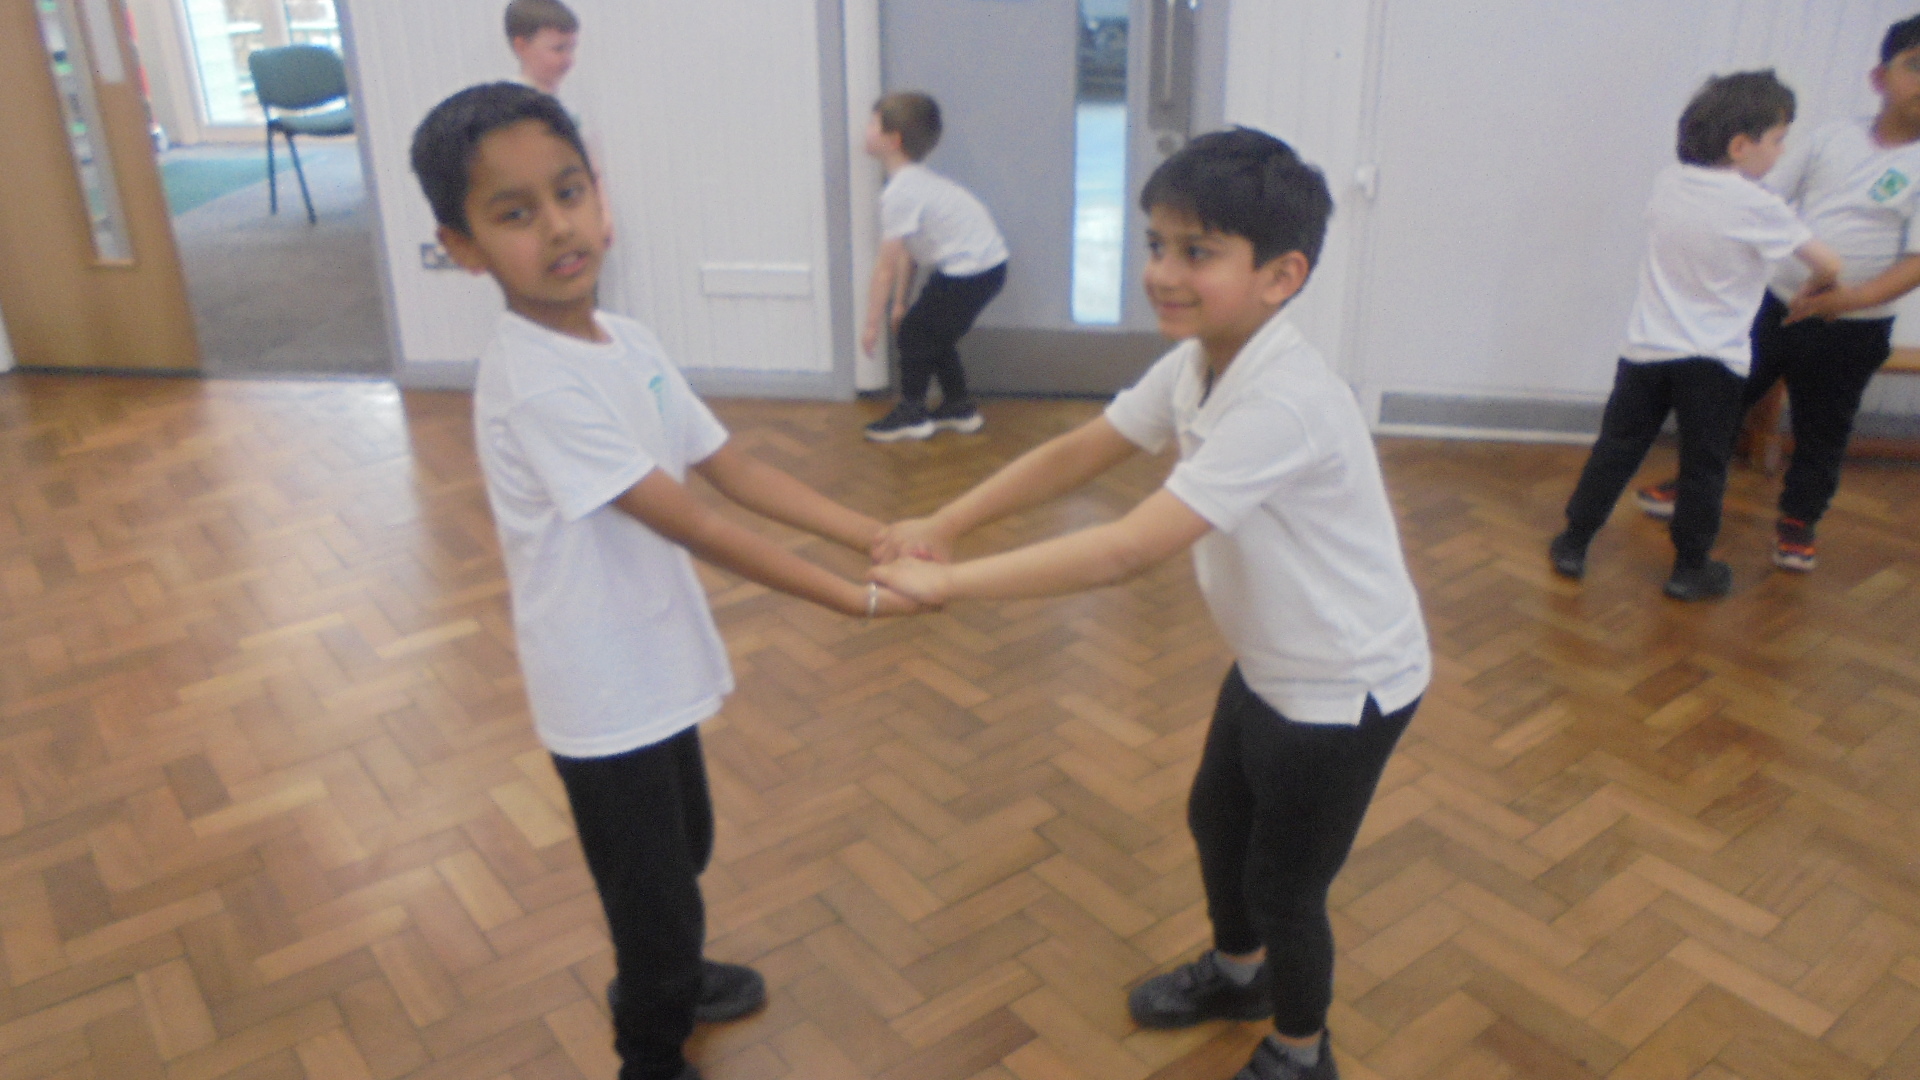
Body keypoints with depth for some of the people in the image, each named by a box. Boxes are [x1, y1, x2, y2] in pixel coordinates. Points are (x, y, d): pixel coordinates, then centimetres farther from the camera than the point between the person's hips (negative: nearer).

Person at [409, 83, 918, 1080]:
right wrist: (856, 600, -26)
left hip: (659, 667, 9)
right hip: (604, 696, -9)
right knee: (652, 889, 9)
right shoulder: (535, 387, -28)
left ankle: (663, 980, 55)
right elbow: (696, 529, -29)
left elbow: (735, 470, -1)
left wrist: (881, 538, -10)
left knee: (685, 850, 29)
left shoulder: (626, 343, -1)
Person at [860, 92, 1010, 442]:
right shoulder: (915, 180, 12)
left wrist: (872, 325, -11)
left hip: (970, 269, -9)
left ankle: (912, 414, 14)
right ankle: (959, 407, 29)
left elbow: (886, 267, -17)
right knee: (935, 334, 20)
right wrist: (900, 303, 19)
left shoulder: (898, 193, -19)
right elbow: (906, 251, 16)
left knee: (915, 332, 2)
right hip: (988, 263, 9)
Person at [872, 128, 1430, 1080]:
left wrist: (945, 583, -37)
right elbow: (1079, 452, -2)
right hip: (1269, 660, 9)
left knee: (1284, 884, 11)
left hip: (1347, 685, -8)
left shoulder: (1282, 404, -36)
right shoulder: (1198, 360, -8)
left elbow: (1125, 551, -41)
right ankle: (1238, 972, 55)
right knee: (1216, 819, 27)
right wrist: (943, 523, -12)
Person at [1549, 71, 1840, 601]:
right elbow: (1829, 265, -7)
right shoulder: (1757, 207, -15)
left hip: (1647, 351, 4)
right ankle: (1690, 567, 19)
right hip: (1713, 360, -4)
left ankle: (1573, 544, 17)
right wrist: (1811, 292, 15)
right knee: (1703, 467, 9)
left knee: (1616, 450, 12)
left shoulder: (1667, 182, 0)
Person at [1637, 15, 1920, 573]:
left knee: (1822, 432, 10)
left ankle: (1797, 522, 30)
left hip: (1850, 329, -3)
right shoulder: (1834, 136, 0)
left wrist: (1851, 298, -26)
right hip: (1776, 302, 3)